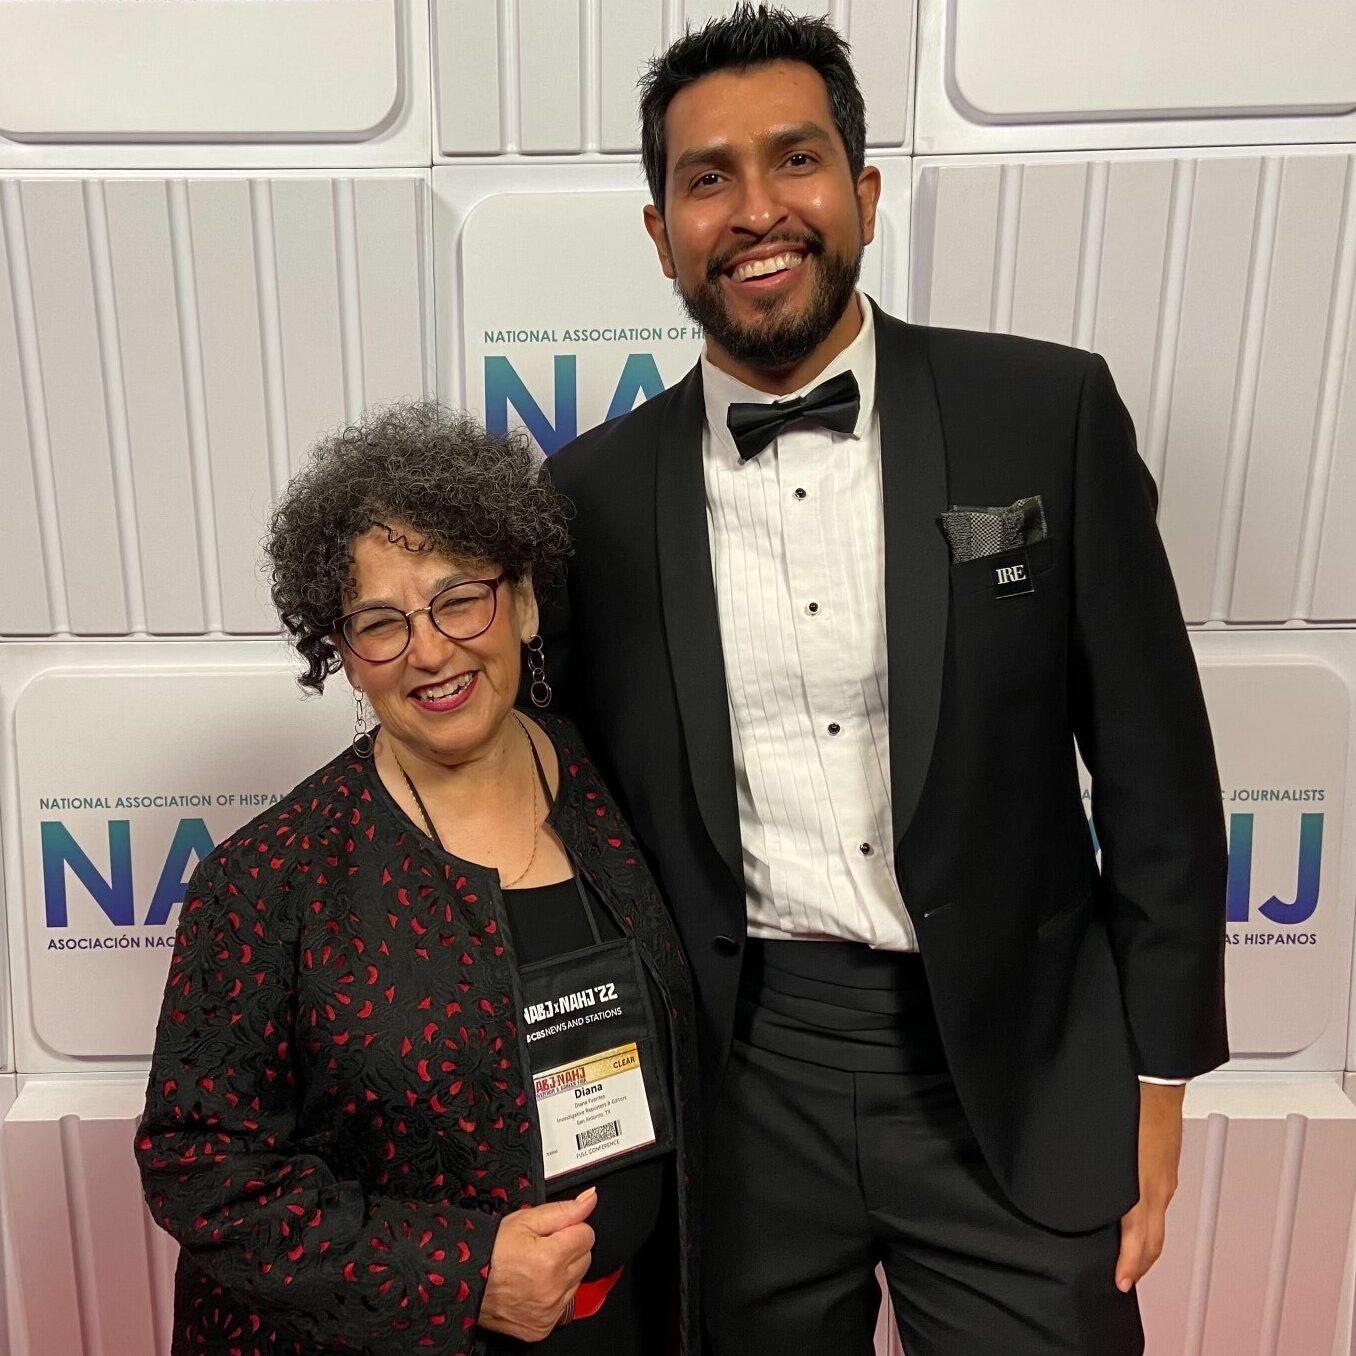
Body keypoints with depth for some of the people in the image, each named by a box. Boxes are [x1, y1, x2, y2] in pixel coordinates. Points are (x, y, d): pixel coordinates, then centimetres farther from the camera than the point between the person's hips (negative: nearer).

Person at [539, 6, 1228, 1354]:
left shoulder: (1046, 412, -6)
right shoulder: (594, 491, -3)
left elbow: (1153, 765, -2)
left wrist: (1156, 1080, 0)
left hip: (1017, 1072, 0)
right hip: (735, 1080, 2)